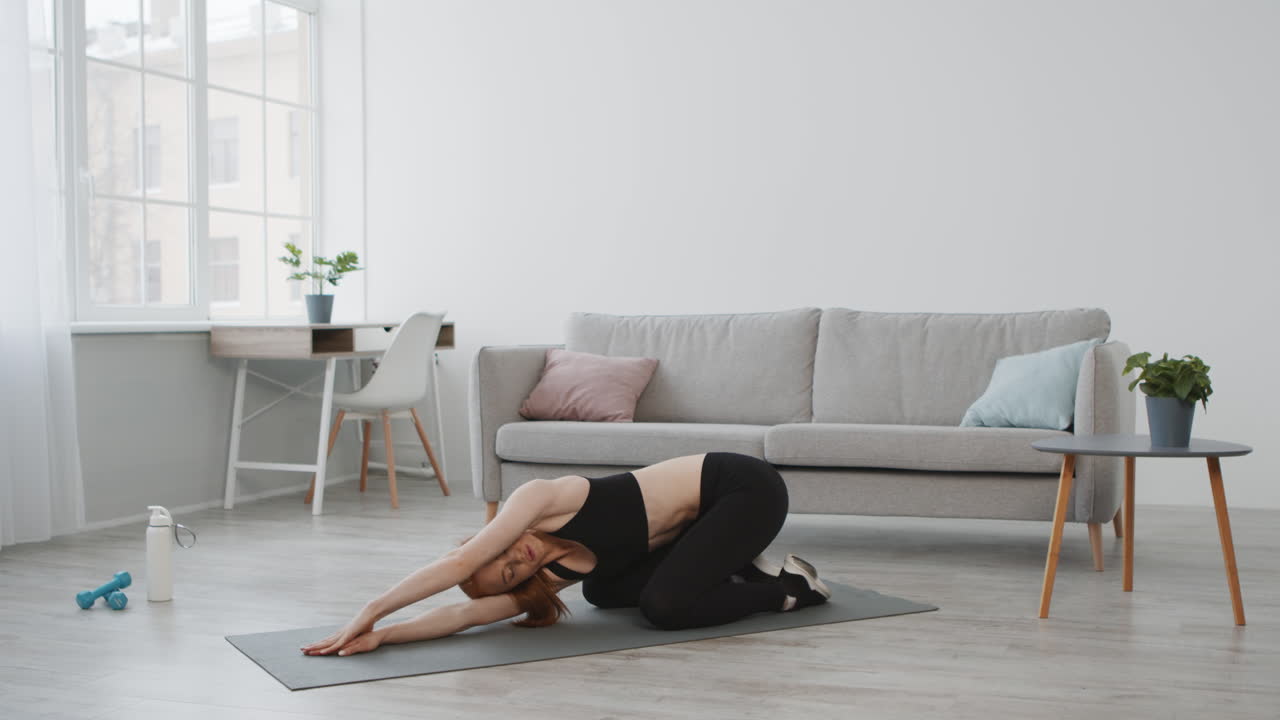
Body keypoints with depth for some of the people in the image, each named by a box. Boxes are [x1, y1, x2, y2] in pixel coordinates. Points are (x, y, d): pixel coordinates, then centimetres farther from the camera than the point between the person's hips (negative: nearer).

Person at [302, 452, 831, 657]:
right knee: (602, 591, 10)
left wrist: (371, 610, -24)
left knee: (663, 605, -21)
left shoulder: (540, 501, -19)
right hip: (711, 508, 8)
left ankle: (787, 588, 0)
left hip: (745, 487, -8)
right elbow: (463, 612, -10)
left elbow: (459, 562, -27)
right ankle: (740, 571, 16)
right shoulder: (553, 572, -1)